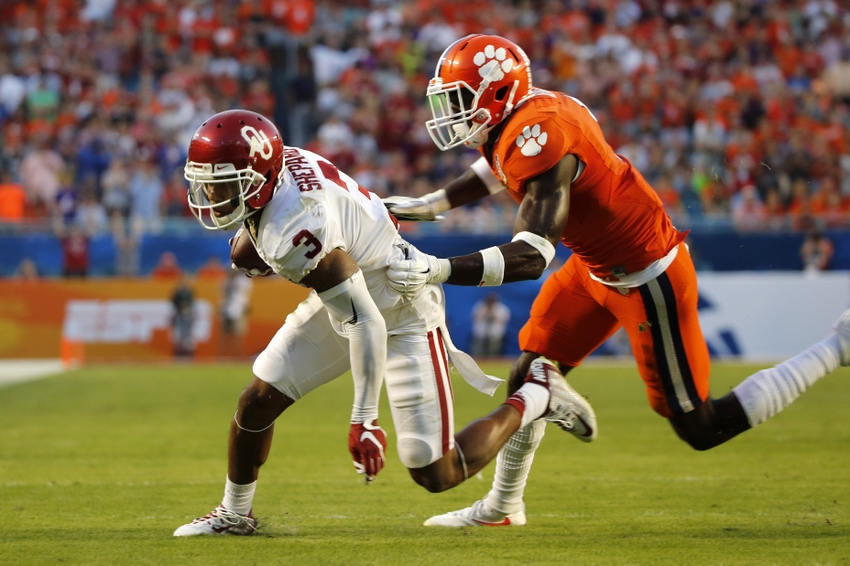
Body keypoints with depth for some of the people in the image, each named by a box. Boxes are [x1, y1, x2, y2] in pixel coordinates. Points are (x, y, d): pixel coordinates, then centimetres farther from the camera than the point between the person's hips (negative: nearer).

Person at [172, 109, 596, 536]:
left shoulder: (294, 232, -38)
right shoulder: (280, 161, -15)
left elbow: (365, 321, -35)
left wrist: (364, 419, -31)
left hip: (401, 313, -9)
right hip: (352, 294, 9)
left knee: (436, 475, -4)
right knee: (258, 401, 1)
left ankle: (536, 396, 14)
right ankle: (234, 514, 23)